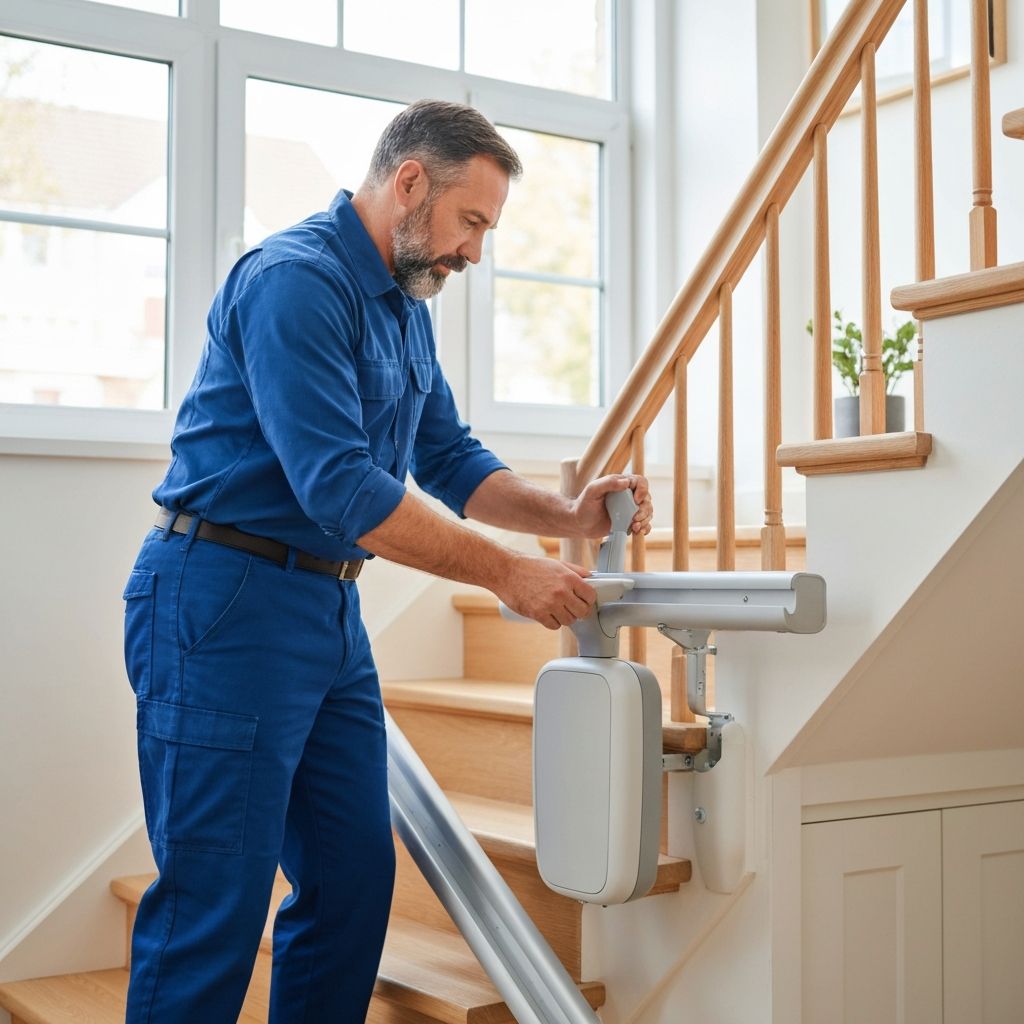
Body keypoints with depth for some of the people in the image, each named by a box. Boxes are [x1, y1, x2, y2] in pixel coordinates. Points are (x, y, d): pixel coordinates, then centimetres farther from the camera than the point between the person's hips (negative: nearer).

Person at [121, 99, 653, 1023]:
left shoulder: (406, 306, 16)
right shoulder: (295, 280, -16)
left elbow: (451, 460, 18)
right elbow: (338, 485, -24)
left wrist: (569, 516, 1)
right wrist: (507, 574, -19)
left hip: (332, 614, 9)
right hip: (228, 603, -9)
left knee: (356, 878, 10)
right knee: (216, 903, -4)